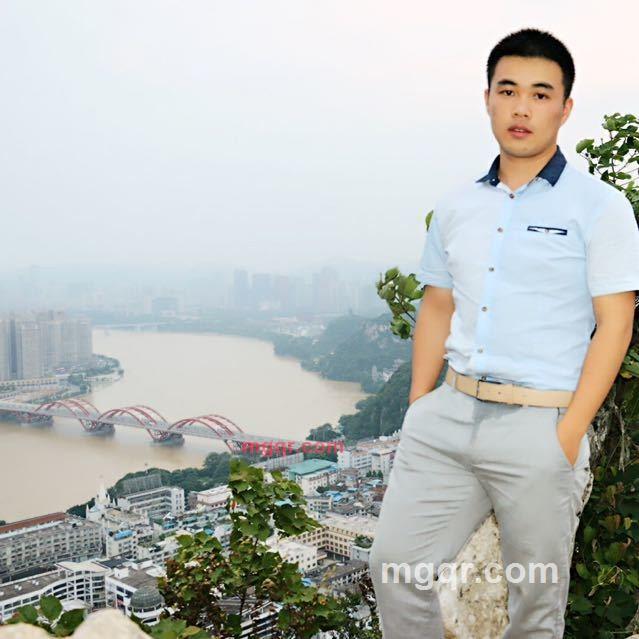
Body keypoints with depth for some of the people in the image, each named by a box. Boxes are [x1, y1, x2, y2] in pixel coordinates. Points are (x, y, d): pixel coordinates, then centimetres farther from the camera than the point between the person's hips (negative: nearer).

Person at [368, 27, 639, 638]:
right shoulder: (455, 205, 11)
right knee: (394, 565, 4)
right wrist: (416, 410, 8)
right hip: (448, 416, 4)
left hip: (540, 425, -4)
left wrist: (569, 434, -13)